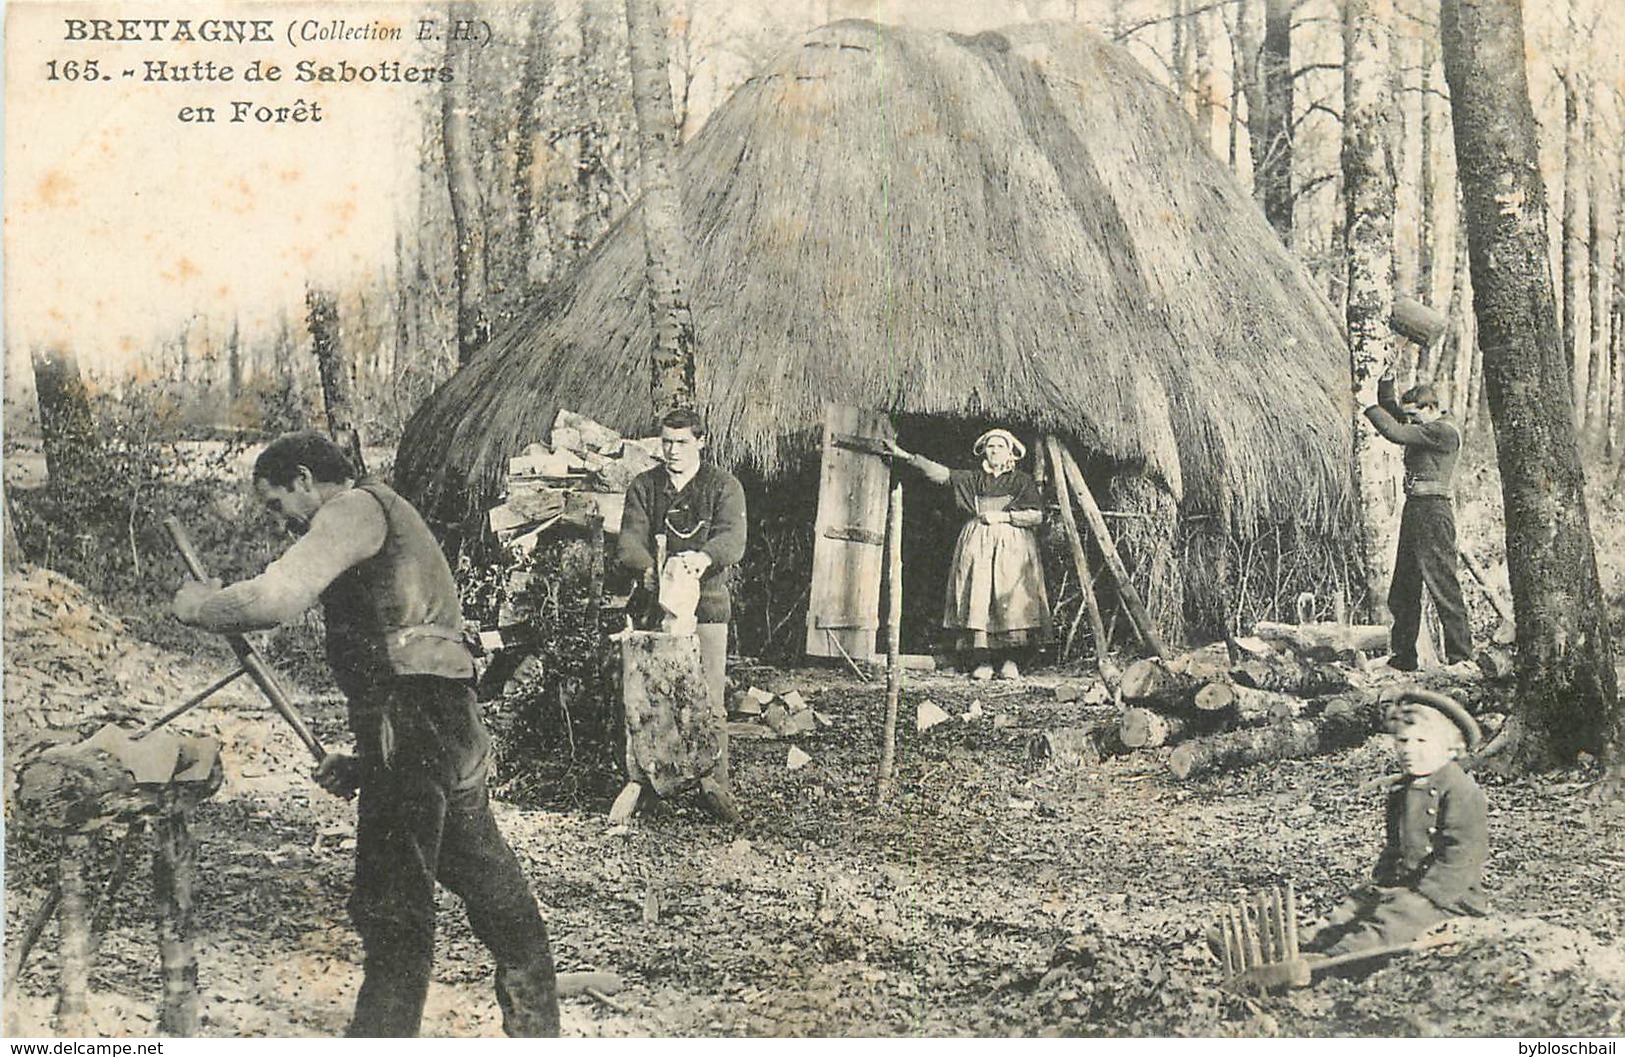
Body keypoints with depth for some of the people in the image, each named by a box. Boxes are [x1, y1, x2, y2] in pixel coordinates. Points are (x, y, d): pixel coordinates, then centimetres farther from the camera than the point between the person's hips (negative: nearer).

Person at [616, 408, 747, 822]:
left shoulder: (723, 486, 6)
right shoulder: (643, 487, 12)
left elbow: (732, 538, -11)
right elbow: (629, 543, 0)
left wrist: (702, 558, -34)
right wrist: (652, 568, -23)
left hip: (706, 604, -2)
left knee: (709, 702, -5)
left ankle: (716, 785, 2)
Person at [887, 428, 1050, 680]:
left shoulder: (1021, 481, 8)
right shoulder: (973, 479, 14)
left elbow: (1037, 516, 0)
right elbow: (939, 473, 5)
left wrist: (1004, 516, -8)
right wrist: (906, 457, -5)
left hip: (1012, 546, -2)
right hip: (977, 543, 2)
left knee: (1010, 597, -12)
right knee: (977, 598, -8)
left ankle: (1010, 661, -8)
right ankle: (982, 661, -8)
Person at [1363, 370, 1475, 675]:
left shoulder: (1445, 432, -12)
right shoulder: (1425, 428, 16)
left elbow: (1396, 432, -19)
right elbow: (1391, 413, 26)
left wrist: (1368, 405, -9)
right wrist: (1385, 384, 9)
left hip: (1433, 512, -10)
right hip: (1413, 510, 10)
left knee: (1443, 586, -11)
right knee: (1403, 590, 13)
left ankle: (1462, 658, -10)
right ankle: (1402, 656, 21)